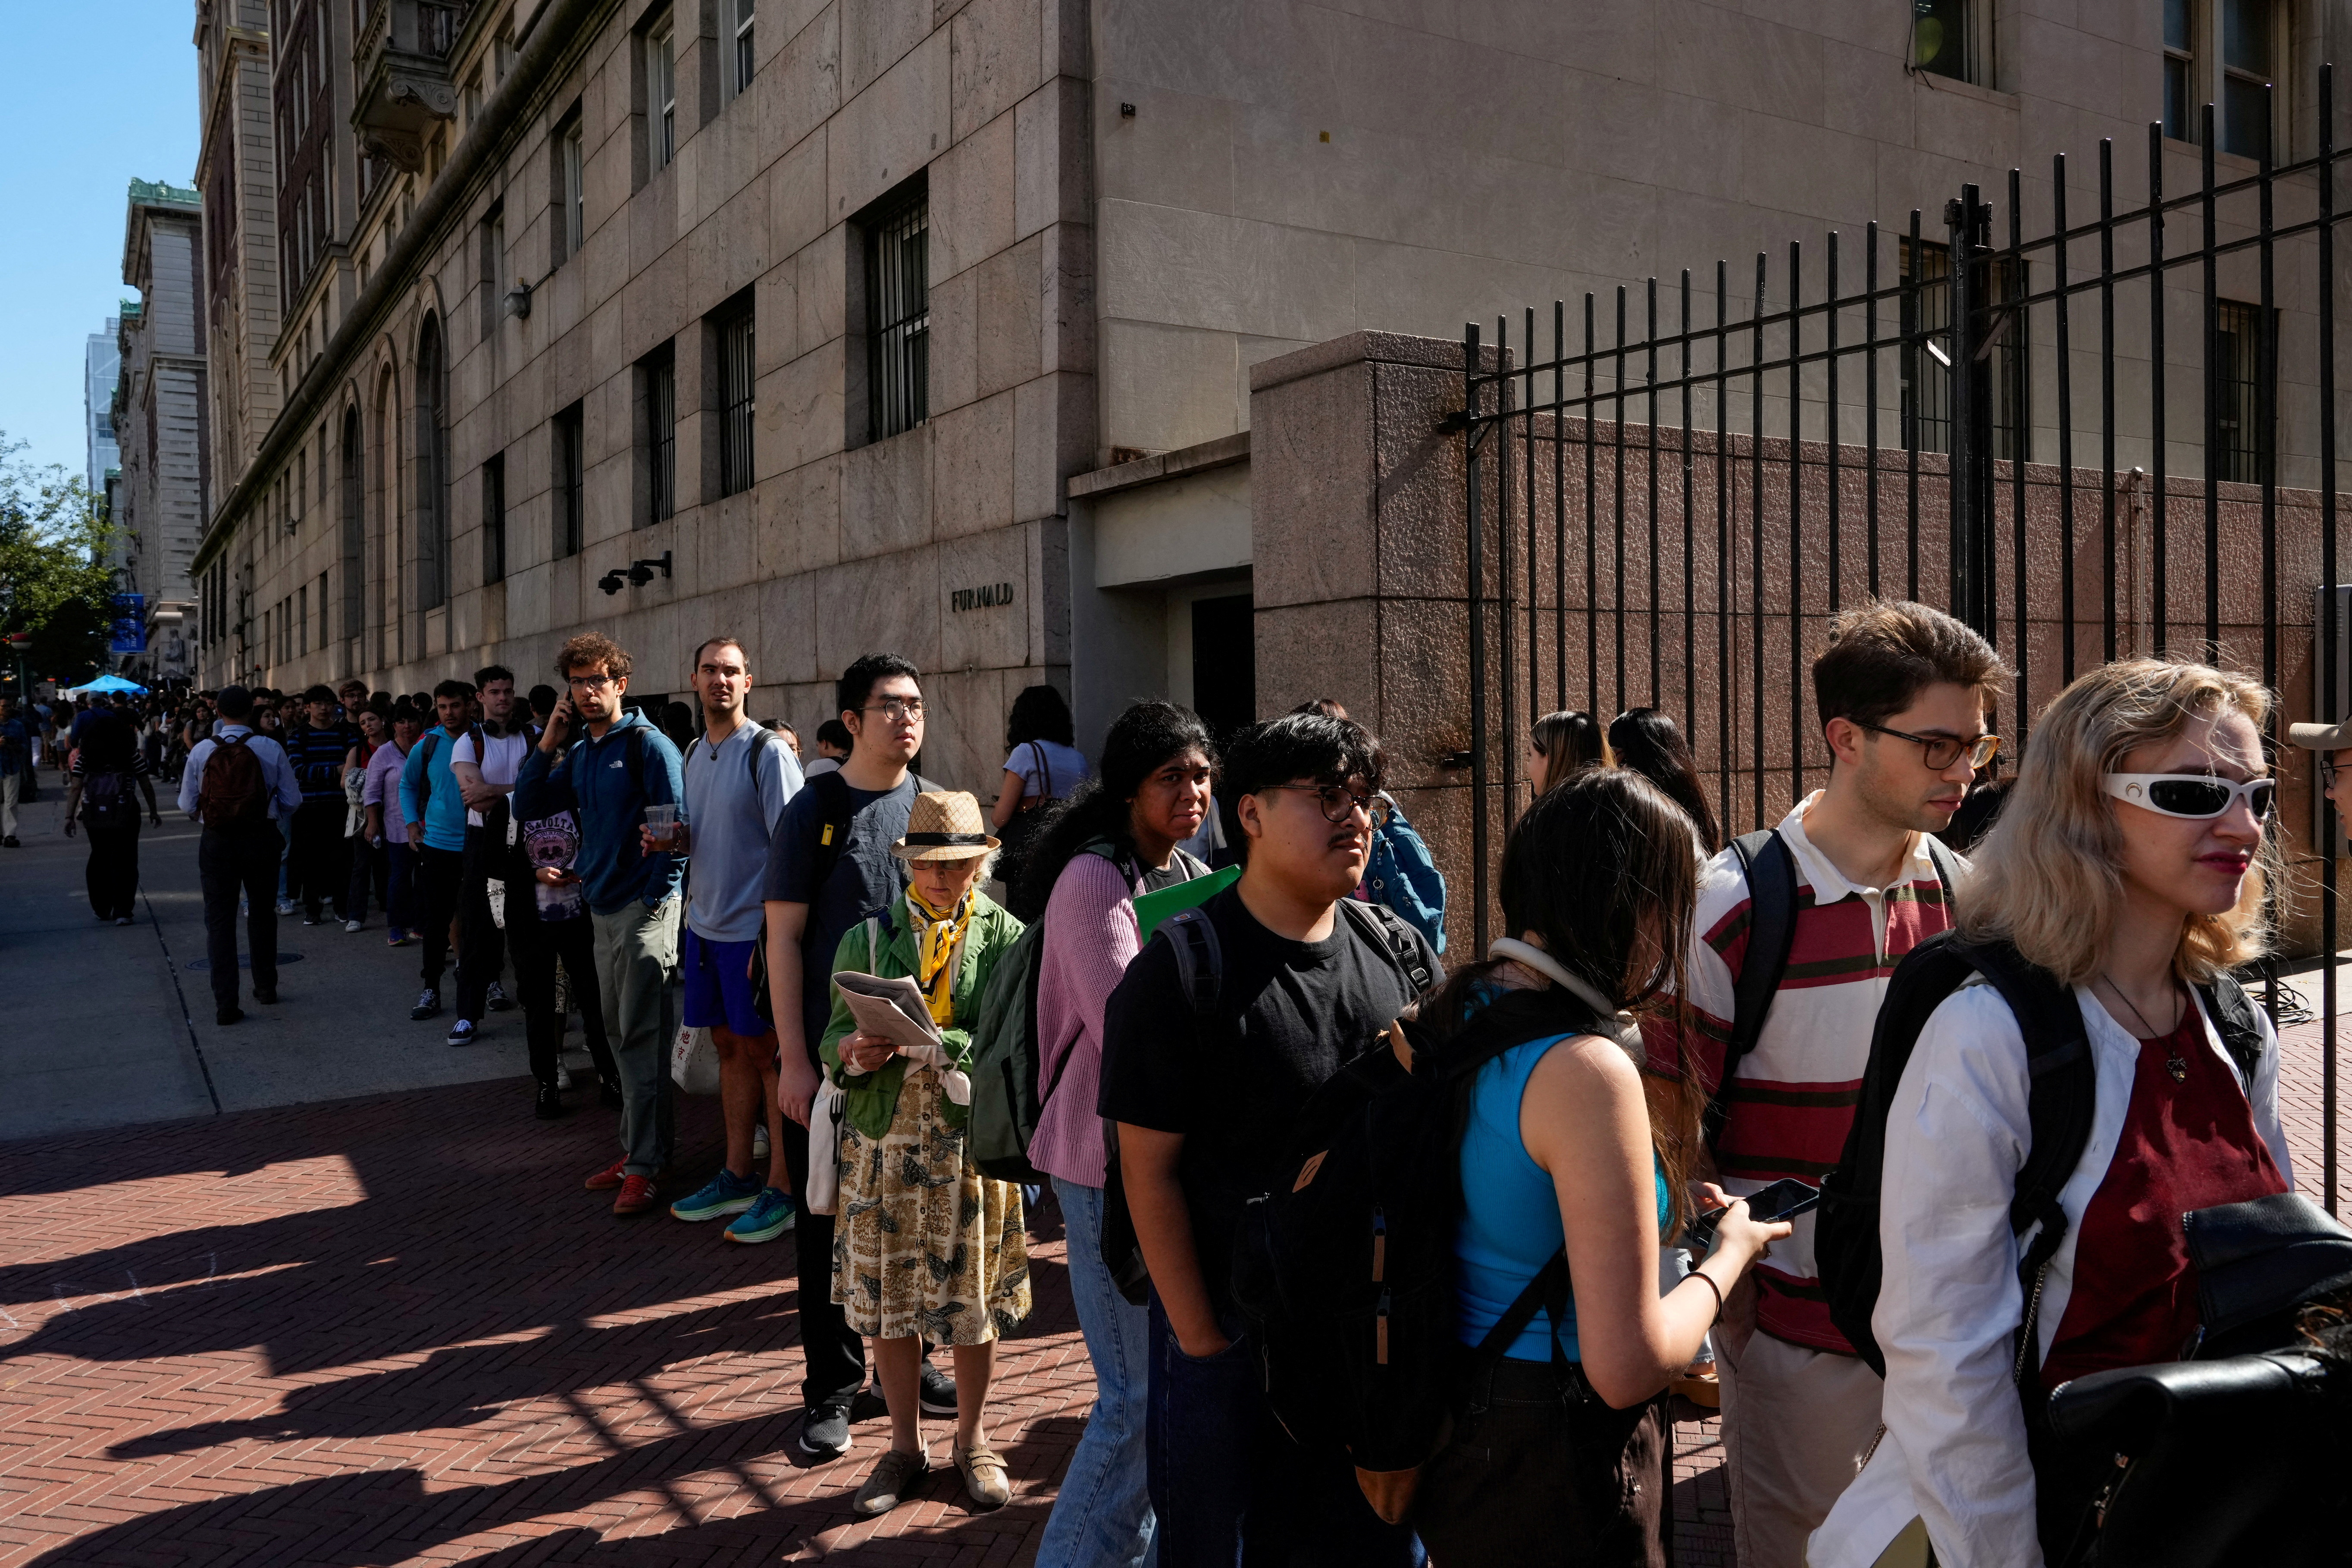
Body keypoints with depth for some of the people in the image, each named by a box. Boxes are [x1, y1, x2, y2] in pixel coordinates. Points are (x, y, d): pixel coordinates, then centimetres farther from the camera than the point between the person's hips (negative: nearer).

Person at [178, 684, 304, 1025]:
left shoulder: (202, 751, -5)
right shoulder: (271, 749, -7)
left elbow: (187, 805, 2)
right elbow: (293, 801, -3)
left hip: (217, 842, 0)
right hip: (261, 839, 0)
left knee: (219, 919, 4)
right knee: (262, 914, 18)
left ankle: (225, 1004, 1)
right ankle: (266, 987, 31)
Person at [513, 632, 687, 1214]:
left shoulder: (647, 744, -9)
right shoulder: (578, 754, 14)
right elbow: (528, 807, 13)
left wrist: (658, 899, -16)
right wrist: (547, 744, 3)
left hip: (644, 908, -8)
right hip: (602, 909, 8)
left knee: (641, 1039, -5)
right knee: (621, 1036, 13)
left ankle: (645, 1165, 0)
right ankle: (635, 1148, 22)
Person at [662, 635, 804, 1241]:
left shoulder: (768, 753, -12)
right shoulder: (695, 752, 12)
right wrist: (670, 838, -1)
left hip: (755, 929, -7)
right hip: (706, 923, 7)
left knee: (767, 1051, -1)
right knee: (730, 1047, 14)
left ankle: (783, 1189, 7)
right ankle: (737, 1177, 25)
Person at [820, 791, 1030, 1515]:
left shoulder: (1005, 937, -1)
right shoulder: (869, 937, 5)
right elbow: (834, 1034, 3)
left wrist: (939, 1046, -24)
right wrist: (856, 1050, -19)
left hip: (970, 1144, -2)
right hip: (883, 1142, 2)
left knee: (972, 1304, 9)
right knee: (885, 1302, 10)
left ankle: (972, 1441, 31)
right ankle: (906, 1446, 30)